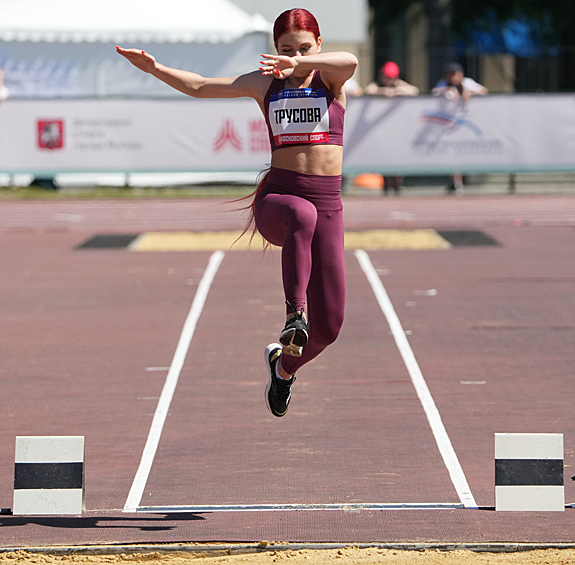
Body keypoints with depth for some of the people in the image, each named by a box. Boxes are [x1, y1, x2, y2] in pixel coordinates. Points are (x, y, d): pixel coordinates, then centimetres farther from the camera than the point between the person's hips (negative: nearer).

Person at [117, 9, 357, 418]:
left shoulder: (330, 78, 3)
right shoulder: (265, 84, 11)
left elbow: (350, 62, -22)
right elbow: (199, 86, 13)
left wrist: (300, 63, -39)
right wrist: (155, 69, -2)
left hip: (328, 207, 1)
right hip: (277, 200, -1)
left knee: (328, 327, 0)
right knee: (301, 215, -42)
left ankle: (285, 364, 33)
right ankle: (295, 314, -44)